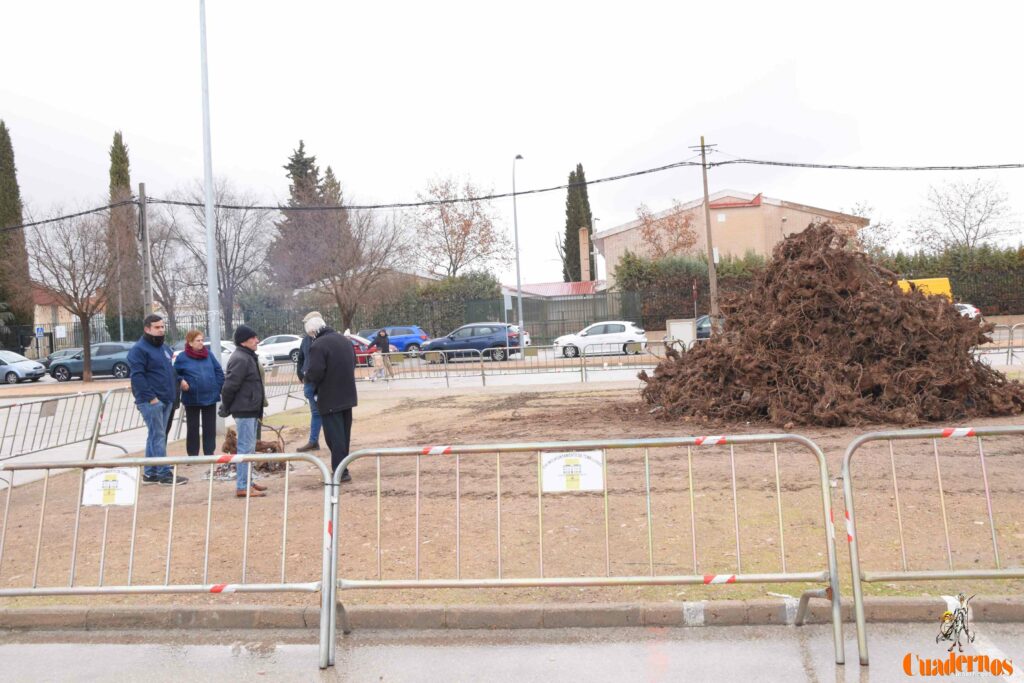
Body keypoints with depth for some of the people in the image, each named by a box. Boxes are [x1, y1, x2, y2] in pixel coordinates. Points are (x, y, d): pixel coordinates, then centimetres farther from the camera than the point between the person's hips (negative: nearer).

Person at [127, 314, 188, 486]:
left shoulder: (165, 348, 19)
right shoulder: (139, 349, -9)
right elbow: (137, 376, -17)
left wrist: (174, 392, 13)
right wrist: (150, 397, -20)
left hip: (166, 399, 9)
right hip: (151, 401, -8)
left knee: (156, 436, 12)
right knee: (158, 436, -7)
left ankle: (150, 473, 18)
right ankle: (164, 473, -6)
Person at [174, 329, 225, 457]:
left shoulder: (209, 354, 4)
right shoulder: (182, 357, -4)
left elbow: (218, 371, 7)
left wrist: (218, 388, 1)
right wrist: (181, 380, -15)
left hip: (210, 397, 3)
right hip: (192, 399, -2)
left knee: (210, 427, 8)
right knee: (193, 428, 7)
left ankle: (209, 454, 17)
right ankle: (193, 455, 17)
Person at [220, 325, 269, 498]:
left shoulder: (249, 357, 15)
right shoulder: (240, 359, -18)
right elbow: (229, 385, -22)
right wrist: (225, 408, -12)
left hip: (251, 409, 10)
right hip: (244, 410, -10)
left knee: (250, 447, 17)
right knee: (245, 448, -8)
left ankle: (247, 481, 26)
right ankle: (242, 487, -4)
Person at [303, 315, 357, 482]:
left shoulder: (318, 345, -18)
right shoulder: (345, 340, 8)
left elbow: (315, 373, -23)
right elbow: (353, 364, 17)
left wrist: (307, 376, -3)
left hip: (330, 399, -8)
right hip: (347, 395, 8)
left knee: (334, 435, -1)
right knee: (344, 433, 17)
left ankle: (340, 471, -1)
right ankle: (342, 468, 26)